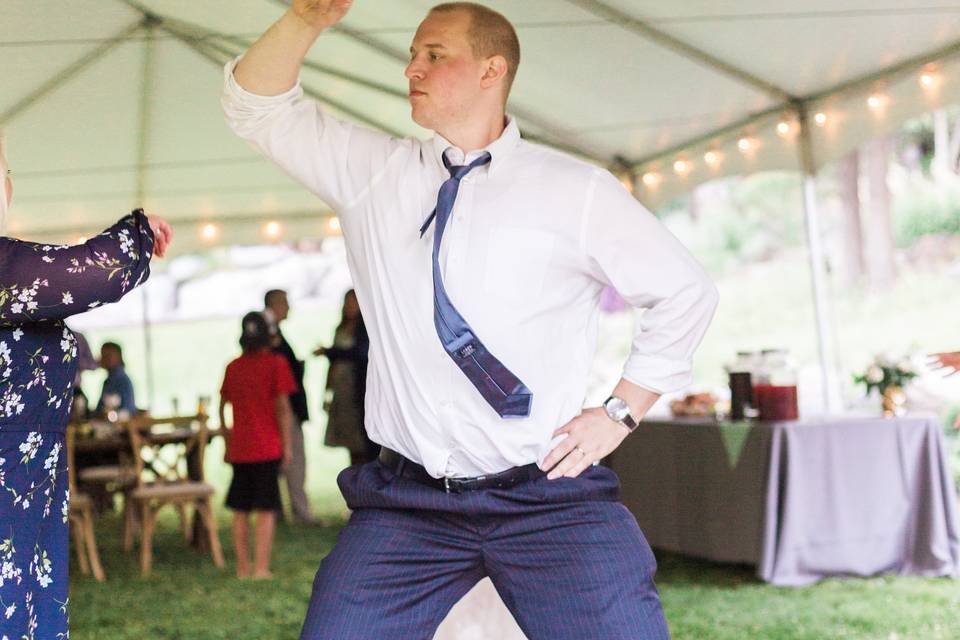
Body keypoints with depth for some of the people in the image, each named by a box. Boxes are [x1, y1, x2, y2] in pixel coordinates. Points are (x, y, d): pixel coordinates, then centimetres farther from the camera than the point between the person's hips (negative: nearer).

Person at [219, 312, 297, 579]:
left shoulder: (233, 367, 7)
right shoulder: (276, 363, -5)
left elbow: (223, 405, 15)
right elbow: (283, 407, -8)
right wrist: (287, 445, -3)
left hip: (239, 448, 4)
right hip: (268, 447, -4)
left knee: (240, 510, 10)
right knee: (266, 510, -1)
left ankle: (243, 568, 14)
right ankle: (261, 568, -6)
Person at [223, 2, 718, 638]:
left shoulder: (575, 191, 0)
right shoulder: (372, 172, 10)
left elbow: (686, 293, 8)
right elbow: (257, 109, 9)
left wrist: (618, 415, 3)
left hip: (549, 499, -2)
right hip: (406, 502, 3)